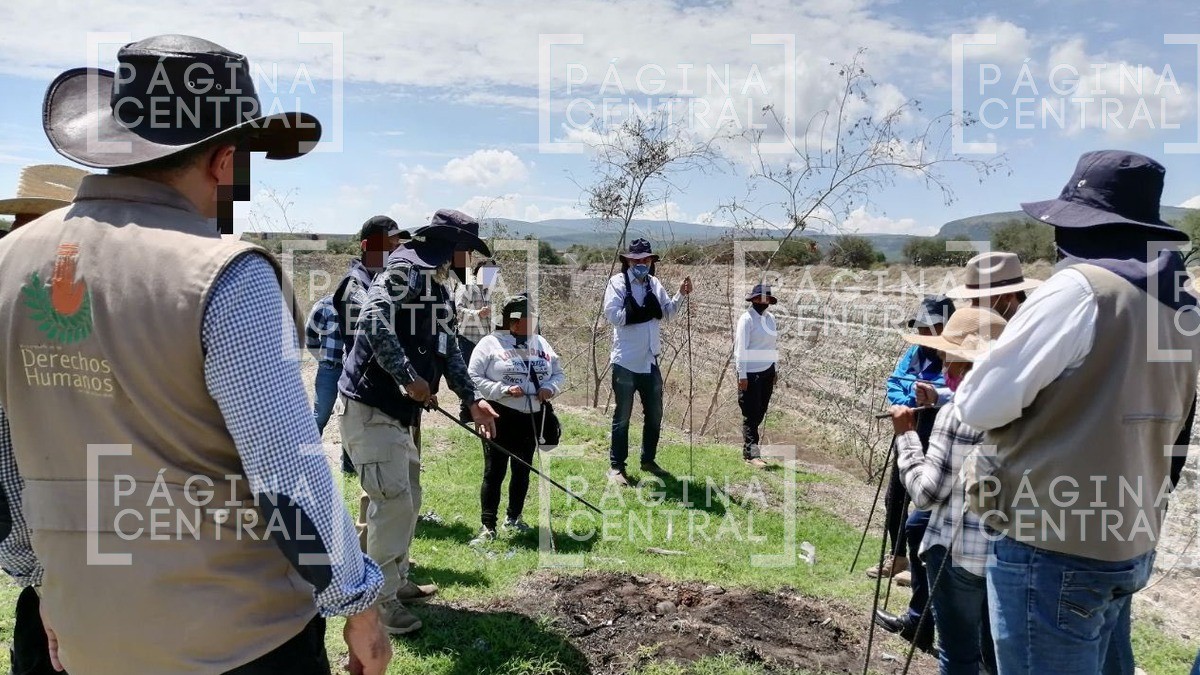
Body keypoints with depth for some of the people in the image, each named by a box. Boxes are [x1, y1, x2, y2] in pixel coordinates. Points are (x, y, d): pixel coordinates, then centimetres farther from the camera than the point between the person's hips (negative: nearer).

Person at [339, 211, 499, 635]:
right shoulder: (407, 269, -15)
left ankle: (397, 582, 33)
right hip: (369, 407, -10)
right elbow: (374, 322, -29)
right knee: (393, 501, -9)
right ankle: (381, 600, 5)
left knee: (408, 499, 17)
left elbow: (449, 350, 19)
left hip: (401, 411, 10)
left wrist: (473, 400, 13)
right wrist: (410, 378, -28)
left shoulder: (441, 289, 15)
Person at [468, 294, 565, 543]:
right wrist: (504, 390, -21)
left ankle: (513, 518, 32)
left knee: (523, 470, 15)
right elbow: (474, 378, -12)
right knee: (494, 471, -3)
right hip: (500, 416, -6)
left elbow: (558, 373, 16)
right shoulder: (490, 343, -8)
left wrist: (550, 388, -6)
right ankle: (488, 526, 5)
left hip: (532, 417, 6)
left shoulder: (541, 344, 10)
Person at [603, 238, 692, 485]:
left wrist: (681, 295, -8)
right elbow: (613, 315, -20)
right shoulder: (617, 282, -9)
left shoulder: (654, 284, 8)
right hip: (625, 361, -6)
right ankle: (616, 465, 16)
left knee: (655, 414, 16)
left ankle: (648, 459, 33)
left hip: (650, 360, 6)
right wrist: (645, 311, -17)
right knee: (622, 416, 4)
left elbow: (667, 313, 6)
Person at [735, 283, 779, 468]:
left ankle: (748, 450, 19)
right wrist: (742, 375, -16)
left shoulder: (770, 318, 11)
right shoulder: (747, 318, -9)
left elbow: (774, 345, 16)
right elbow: (741, 348, -12)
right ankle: (752, 454, -2)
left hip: (767, 372, 7)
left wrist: (775, 371, 13)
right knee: (751, 414, -4)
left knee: (760, 413, 10)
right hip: (751, 373, -7)